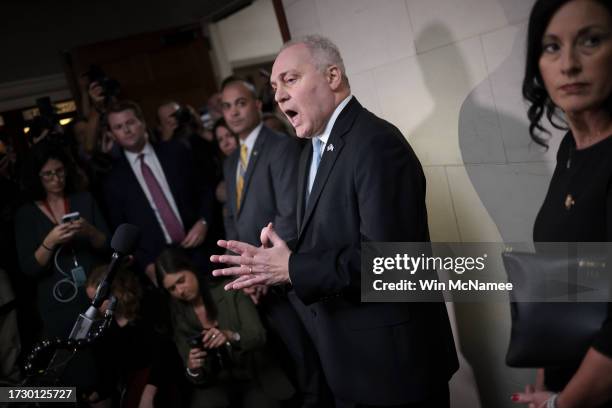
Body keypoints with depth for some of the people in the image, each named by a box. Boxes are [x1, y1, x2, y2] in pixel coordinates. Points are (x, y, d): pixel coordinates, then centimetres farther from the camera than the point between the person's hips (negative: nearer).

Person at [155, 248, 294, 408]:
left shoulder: (230, 291, -8)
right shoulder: (179, 318, -1)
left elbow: (259, 336, -15)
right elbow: (199, 378, -2)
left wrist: (231, 336, -35)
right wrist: (192, 369, -25)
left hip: (256, 374, -1)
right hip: (218, 382, 2)